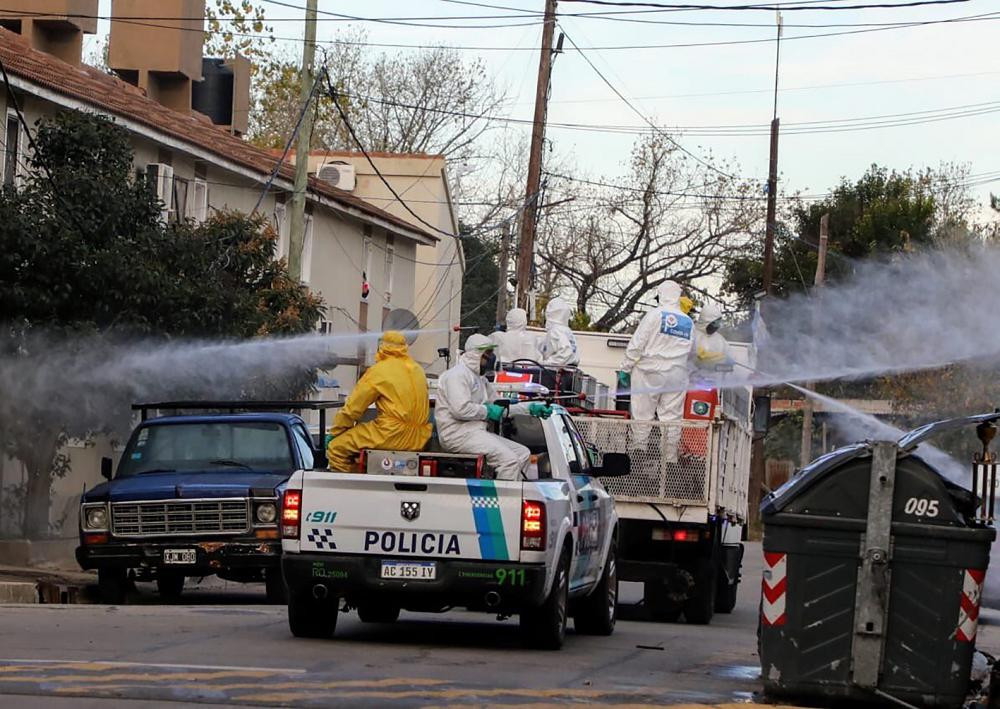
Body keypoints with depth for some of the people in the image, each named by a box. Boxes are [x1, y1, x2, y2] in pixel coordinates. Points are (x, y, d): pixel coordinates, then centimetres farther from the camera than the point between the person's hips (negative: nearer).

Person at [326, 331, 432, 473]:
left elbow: (352, 408, 1)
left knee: (336, 449, -1)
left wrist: (334, 433, 14)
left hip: (393, 436, -7)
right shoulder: (417, 370, 15)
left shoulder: (379, 371, -3)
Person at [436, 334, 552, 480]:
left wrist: (531, 409, 16)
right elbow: (460, 409, -22)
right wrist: (488, 411, -10)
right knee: (509, 460, -24)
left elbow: (499, 407, 26)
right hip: (458, 434, -10)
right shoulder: (458, 375, -9)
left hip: (476, 432, 10)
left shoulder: (480, 379, 23)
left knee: (524, 454, 3)